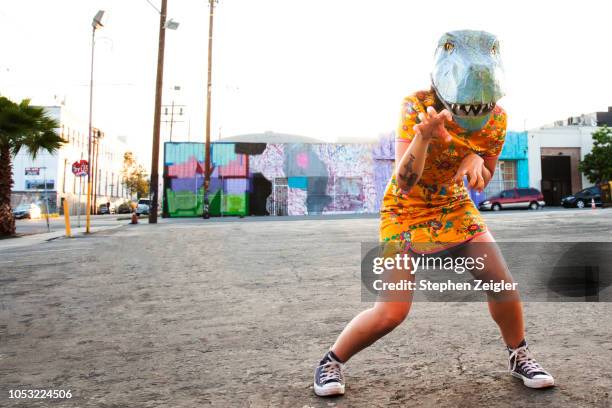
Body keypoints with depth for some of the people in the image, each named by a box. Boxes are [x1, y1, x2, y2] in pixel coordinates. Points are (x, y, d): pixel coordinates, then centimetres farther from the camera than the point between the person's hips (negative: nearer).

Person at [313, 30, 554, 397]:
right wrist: (423, 137, -46)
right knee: (391, 312, -12)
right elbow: (403, 184, -29)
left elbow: (482, 184, 1)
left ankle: (519, 355, 25)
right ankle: (332, 360, 14)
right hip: (406, 209, -4)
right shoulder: (417, 107, -24)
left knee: (502, 281, -6)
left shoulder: (496, 119, -11)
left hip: (454, 206, 4)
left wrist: (476, 161, -22)